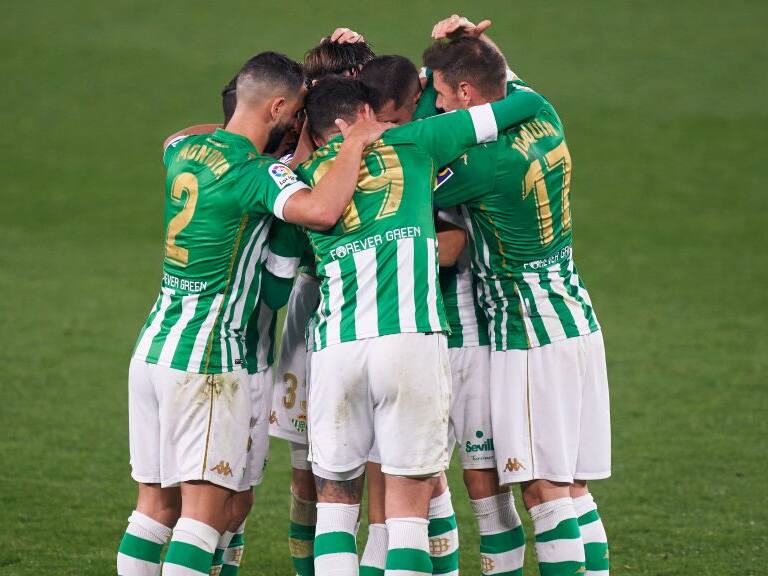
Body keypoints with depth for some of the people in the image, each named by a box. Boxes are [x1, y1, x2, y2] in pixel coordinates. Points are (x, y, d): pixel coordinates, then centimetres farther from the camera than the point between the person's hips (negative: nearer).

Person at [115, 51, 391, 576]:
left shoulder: (185, 149, 8)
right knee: (204, 510, -8)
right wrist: (355, 143, -18)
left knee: (156, 503, 12)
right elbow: (322, 211, -33)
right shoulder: (256, 172, -15)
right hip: (206, 359, -8)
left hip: (152, 349, 8)